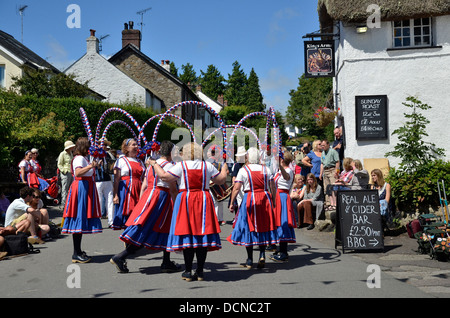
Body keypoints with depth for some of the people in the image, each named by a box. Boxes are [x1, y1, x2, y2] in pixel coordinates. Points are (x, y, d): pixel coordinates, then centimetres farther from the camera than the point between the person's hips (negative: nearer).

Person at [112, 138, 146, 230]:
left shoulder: (140, 162, 19)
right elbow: (116, 179, -4)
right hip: (126, 190, -5)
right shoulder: (121, 160, 3)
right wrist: (115, 195, -13)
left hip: (138, 191, 5)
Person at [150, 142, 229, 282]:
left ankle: (188, 271, 2)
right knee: (202, 234, 3)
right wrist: (224, 169, 34)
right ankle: (200, 272, 5)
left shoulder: (181, 166, -3)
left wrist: (154, 164, 7)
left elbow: (164, 177, -8)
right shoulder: (207, 166, 6)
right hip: (204, 201, 2)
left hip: (186, 201, -2)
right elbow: (221, 180, 13)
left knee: (187, 233, 0)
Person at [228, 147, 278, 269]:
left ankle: (249, 260, 7)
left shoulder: (243, 170, -4)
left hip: (249, 199, -3)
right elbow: (273, 187, 6)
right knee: (264, 226, 13)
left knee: (249, 228, 4)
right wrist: (273, 200, 16)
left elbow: (236, 188, -9)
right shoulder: (265, 169, 6)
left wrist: (231, 203, -4)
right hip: (265, 198, 3)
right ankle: (262, 255, 0)